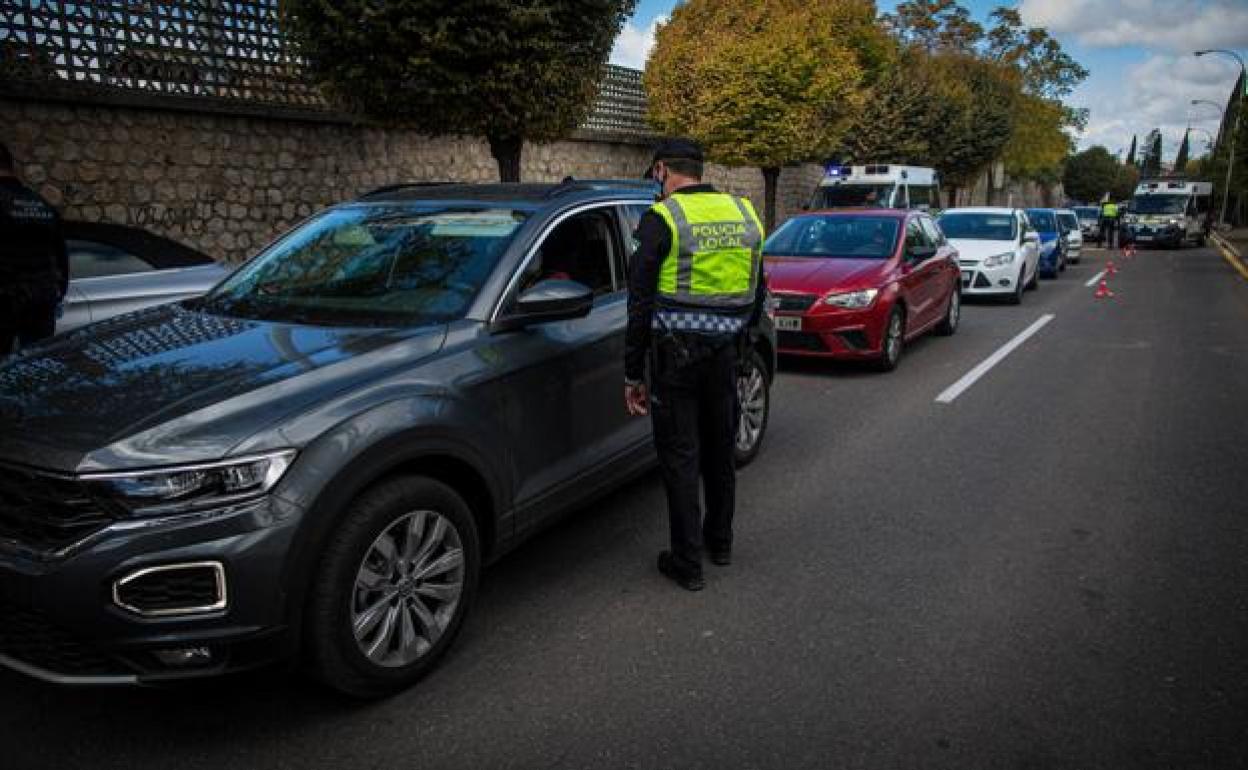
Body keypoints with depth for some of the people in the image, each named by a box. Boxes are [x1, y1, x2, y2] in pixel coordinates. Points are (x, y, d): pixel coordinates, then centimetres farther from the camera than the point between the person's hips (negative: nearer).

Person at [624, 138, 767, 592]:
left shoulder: (662, 218, -9)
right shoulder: (744, 214, 8)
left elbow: (641, 303, -10)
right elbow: (757, 295, 14)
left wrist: (633, 373, -6)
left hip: (676, 354, -5)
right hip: (725, 352, 6)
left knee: (679, 455, 4)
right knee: (720, 448, 19)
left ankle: (688, 563, 11)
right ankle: (720, 541, 35)